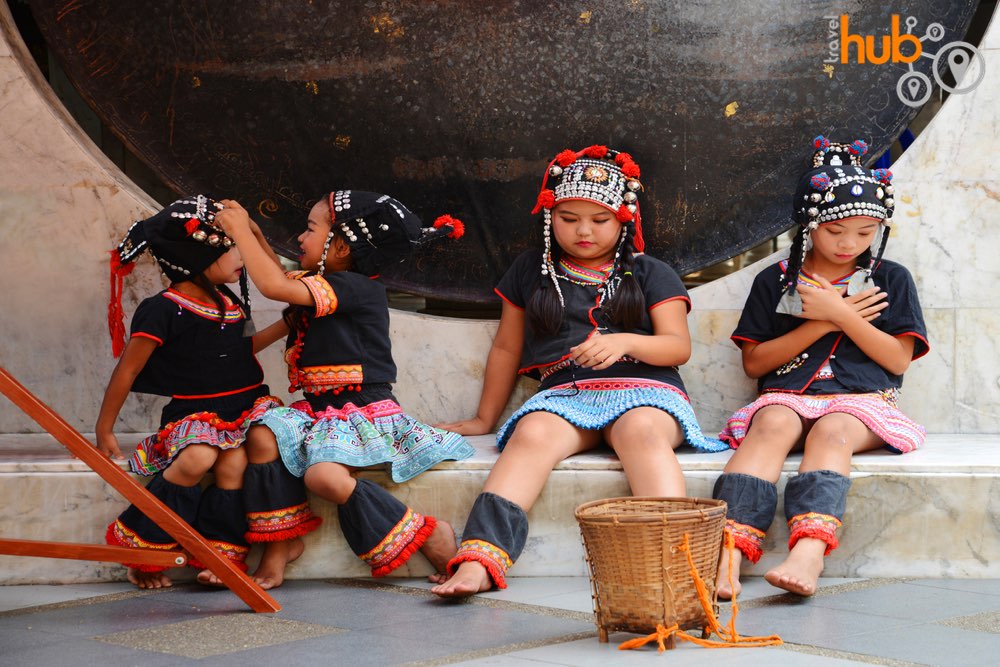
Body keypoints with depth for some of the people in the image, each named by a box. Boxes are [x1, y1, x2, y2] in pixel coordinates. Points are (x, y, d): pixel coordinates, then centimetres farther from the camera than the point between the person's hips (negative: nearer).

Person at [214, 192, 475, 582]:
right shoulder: (312, 285, 15)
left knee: (324, 476, -33)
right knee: (262, 436, -20)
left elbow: (274, 287, -22)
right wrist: (247, 231, 28)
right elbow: (279, 277, 39)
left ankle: (429, 535, -16)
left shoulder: (359, 288, -14)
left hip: (362, 411, -8)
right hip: (317, 408, 9)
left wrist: (241, 231, -10)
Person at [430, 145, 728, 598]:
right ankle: (480, 559, -52)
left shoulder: (649, 274, 17)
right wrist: (484, 418, 28)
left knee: (641, 431, -38)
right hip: (564, 392, 1)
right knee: (531, 435, -34)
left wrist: (624, 341, -13)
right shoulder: (531, 272, 22)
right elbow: (507, 348, 28)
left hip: (643, 388, -1)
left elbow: (679, 347, 6)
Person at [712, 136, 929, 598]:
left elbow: (898, 359, 6)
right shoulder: (775, 281, 16)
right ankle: (730, 549, -55)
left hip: (862, 402, 0)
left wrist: (841, 313, -3)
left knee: (831, 431, -36)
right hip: (786, 397, 1)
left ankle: (809, 551, -59)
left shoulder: (890, 279, 16)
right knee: (772, 426, -35)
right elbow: (754, 362, 10)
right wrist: (823, 322, 1)